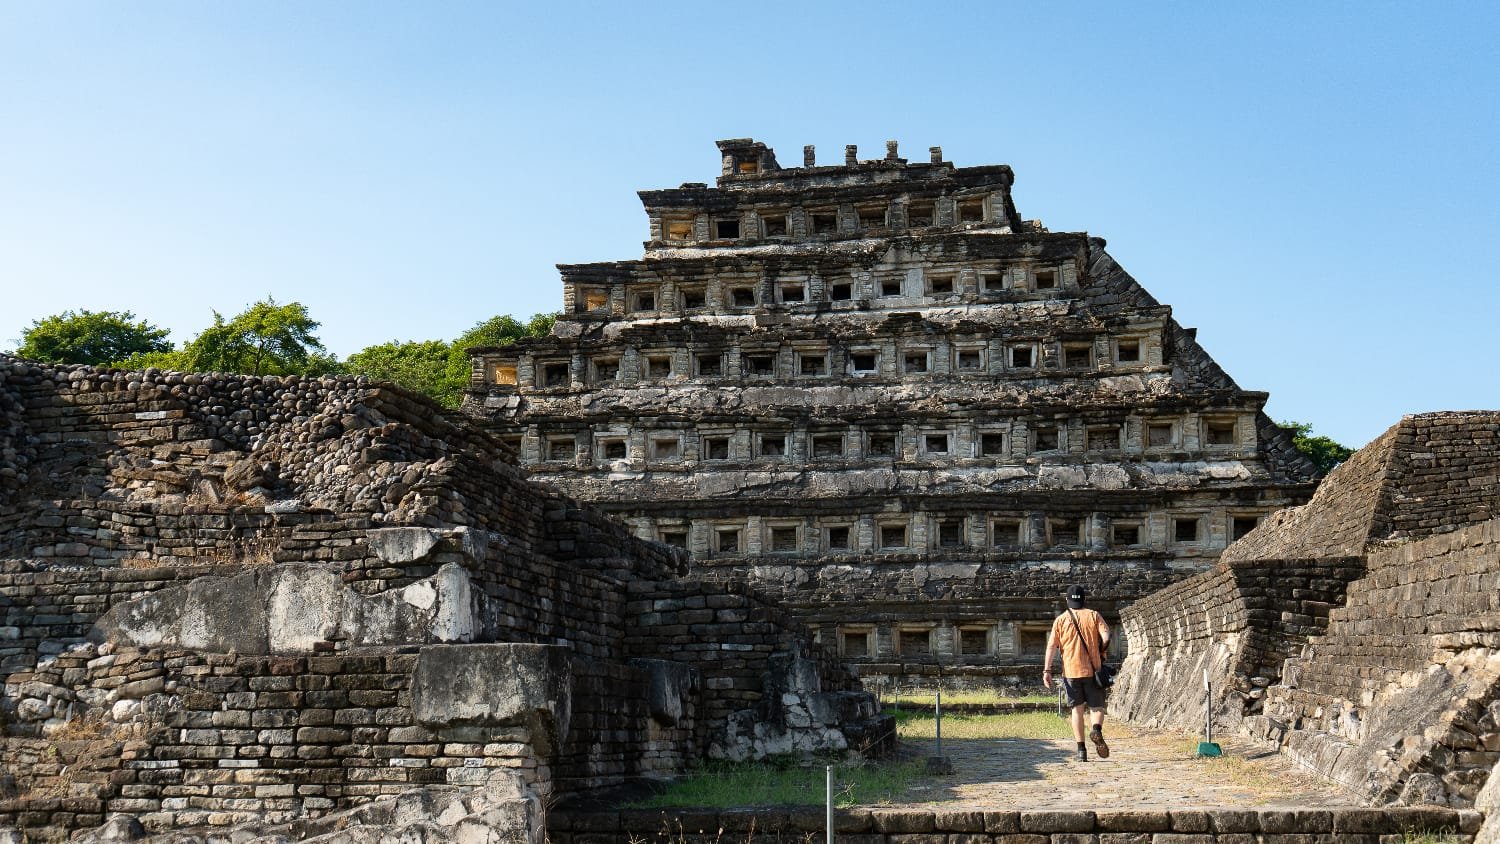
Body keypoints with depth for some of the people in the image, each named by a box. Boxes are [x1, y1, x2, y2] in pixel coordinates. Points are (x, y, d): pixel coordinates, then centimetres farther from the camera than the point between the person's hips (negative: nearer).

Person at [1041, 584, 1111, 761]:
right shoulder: (1094, 616, 3)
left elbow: (1051, 646, -3)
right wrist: (1100, 653, 8)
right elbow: (1106, 637, -10)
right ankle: (1097, 730, -22)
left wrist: (1047, 670, -3)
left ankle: (1081, 749, 1)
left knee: (1077, 710, 7)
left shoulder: (1060, 620, 4)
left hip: (1071, 671, 1)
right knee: (1097, 707, 9)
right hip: (1092, 670, -1)